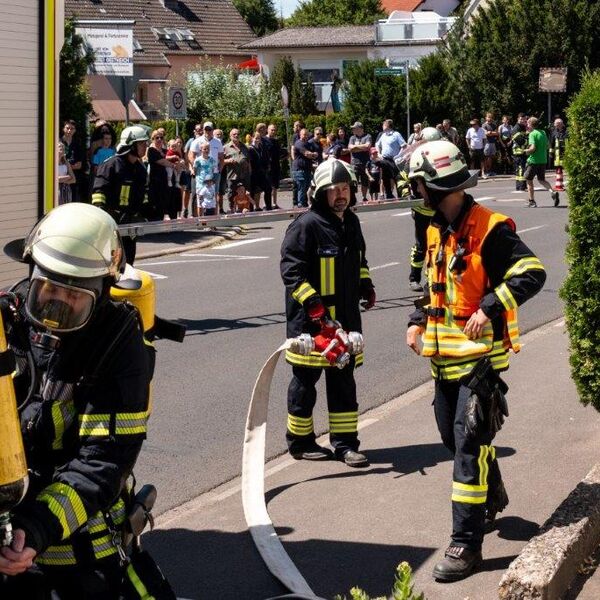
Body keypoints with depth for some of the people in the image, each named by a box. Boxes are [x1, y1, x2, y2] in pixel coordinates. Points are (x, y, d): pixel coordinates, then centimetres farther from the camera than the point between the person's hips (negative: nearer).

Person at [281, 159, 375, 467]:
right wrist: (312, 303, -23)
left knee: (344, 381, 10)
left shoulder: (351, 222, 11)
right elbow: (291, 268, -18)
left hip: (345, 317, 7)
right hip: (310, 320, -7)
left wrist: (365, 285, 13)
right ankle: (300, 441, 19)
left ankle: (344, 442, 17)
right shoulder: (307, 225, -14)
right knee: (305, 380, 5)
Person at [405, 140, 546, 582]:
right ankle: (493, 497, 45)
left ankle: (466, 543, -6)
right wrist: (419, 321, 12)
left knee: (470, 444, -9)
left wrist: (490, 307, -31)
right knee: (453, 435, 19)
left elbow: (532, 272, -24)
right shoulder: (437, 230, 12)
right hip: (445, 355, 9)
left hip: (479, 355, -9)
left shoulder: (489, 229, -16)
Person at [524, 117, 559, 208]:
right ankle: (553, 192, -5)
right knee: (541, 180, 19)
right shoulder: (543, 133, 9)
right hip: (543, 160, 7)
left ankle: (532, 201, 7)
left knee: (529, 180, 8)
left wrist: (527, 151, -5)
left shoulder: (532, 134, -13)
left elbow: (533, 148, -22)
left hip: (533, 160, -7)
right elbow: (547, 146, 16)